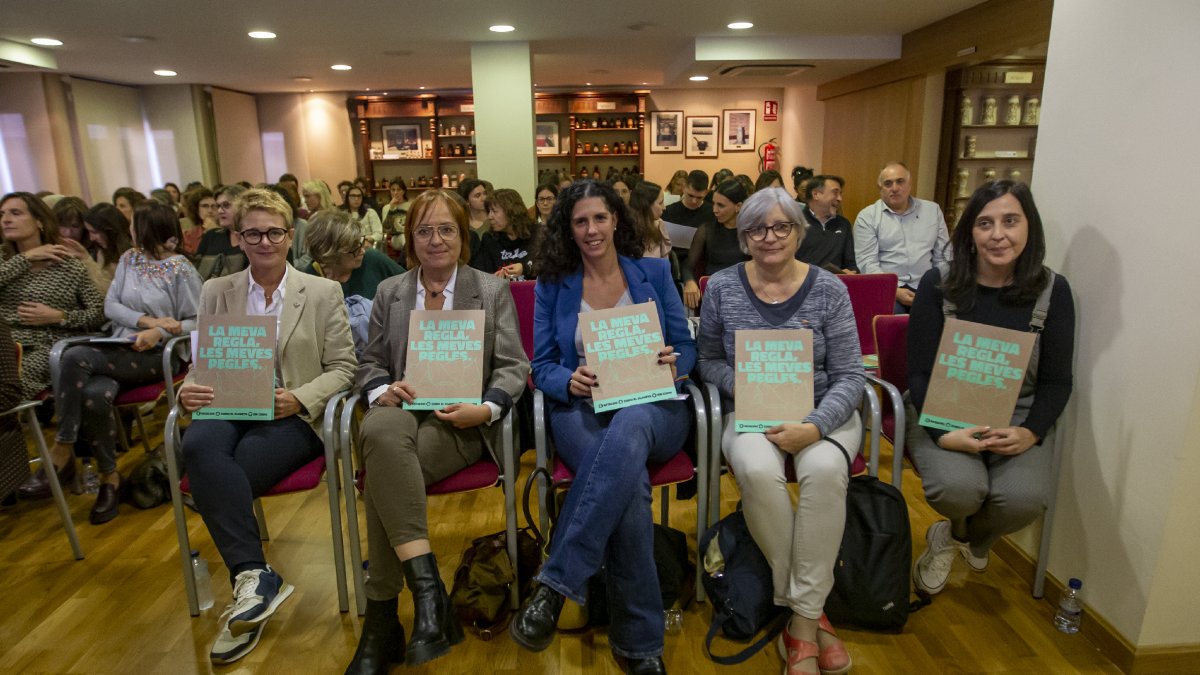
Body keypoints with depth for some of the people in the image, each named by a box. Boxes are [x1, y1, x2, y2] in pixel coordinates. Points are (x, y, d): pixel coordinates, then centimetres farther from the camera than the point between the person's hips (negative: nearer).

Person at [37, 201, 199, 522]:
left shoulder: (181, 270, -4)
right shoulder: (129, 259, 13)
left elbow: (198, 322, -5)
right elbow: (110, 305, 7)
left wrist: (160, 332, -20)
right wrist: (146, 320, -10)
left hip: (159, 355, -5)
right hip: (120, 349, 5)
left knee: (75, 356, -29)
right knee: (92, 394, -29)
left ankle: (62, 446, -12)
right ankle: (109, 477, -12)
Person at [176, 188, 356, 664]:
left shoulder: (324, 293, 6)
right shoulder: (215, 293, 14)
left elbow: (342, 367, 2)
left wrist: (300, 398, -16)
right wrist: (188, 391, -12)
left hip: (294, 416, -3)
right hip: (228, 409, 3)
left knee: (222, 475, -30)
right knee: (198, 446, -32)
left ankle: (248, 579, -15)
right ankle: (255, 577, -29)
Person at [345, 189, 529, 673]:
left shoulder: (493, 291, 9)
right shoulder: (389, 292, 17)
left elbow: (513, 367, 3)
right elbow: (370, 363, 17)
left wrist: (486, 409, -16)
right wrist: (382, 391, -7)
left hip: (461, 420, -2)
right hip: (402, 410, 3)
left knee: (382, 470, -31)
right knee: (381, 432, -36)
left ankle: (382, 619, -20)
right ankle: (426, 583, -33)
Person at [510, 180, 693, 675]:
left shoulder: (654, 272, 12)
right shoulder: (552, 285, 11)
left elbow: (687, 348, 12)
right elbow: (542, 367, 9)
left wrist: (674, 365, -12)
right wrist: (570, 381, -14)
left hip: (652, 408, 1)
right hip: (581, 410, 0)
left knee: (628, 430, -40)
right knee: (630, 484, -34)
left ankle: (555, 585, -33)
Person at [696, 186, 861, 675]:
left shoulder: (828, 289, -1)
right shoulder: (721, 288, 2)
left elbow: (849, 376, -3)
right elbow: (708, 360, 9)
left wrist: (815, 427, -21)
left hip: (823, 413, 0)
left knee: (824, 469, -34)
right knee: (757, 471, -33)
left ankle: (803, 616, -17)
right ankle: (808, 611, -13)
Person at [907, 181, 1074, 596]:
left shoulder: (1052, 290, 0)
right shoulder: (938, 284, -6)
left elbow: (1057, 381, 4)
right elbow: (919, 373, -5)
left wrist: (1030, 432, -16)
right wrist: (943, 434, -22)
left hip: (1017, 413, 2)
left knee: (1024, 497, -27)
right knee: (958, 487, -30)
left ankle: (962, 535, 12)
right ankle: (960, 537, 12)